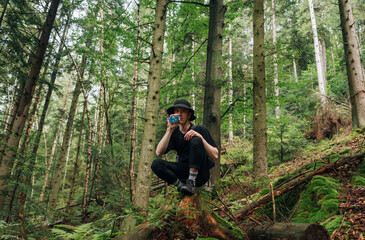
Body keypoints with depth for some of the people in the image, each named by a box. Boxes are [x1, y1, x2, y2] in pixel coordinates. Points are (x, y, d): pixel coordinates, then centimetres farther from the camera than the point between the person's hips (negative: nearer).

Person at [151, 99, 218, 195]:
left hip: (200, 175, -3)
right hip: (184, 173, 3)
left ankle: (191, 183, -22)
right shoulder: (174, 132, 6)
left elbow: (215, 156, -11)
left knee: (196, 140, -26)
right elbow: (158, 152, -10)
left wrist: (200, 137, -23)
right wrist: (170, 129, -16)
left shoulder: (200, 129, -4)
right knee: (156, 164, -18)